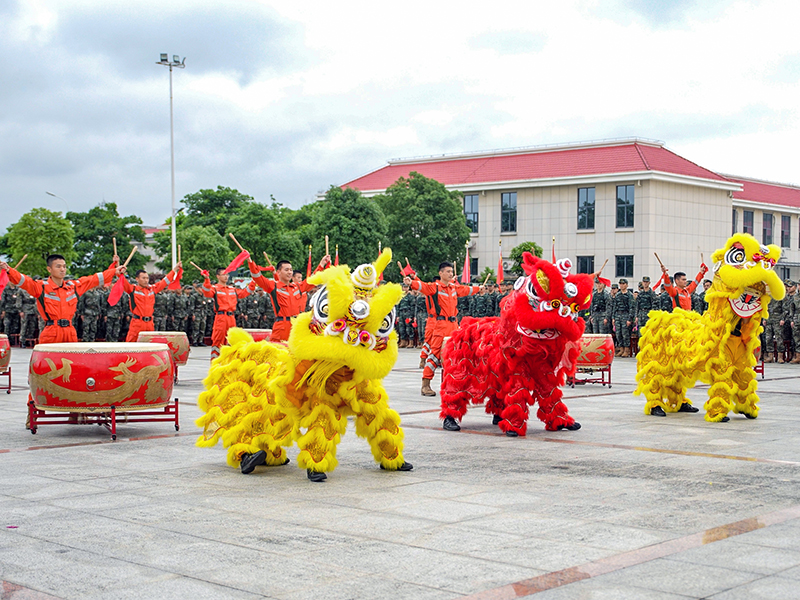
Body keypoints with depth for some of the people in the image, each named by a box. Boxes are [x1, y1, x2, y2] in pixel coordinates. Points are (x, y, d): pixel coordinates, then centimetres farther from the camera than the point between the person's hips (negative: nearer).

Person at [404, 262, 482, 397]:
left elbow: (466, 289, 35)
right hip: (441, 324, -7)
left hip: (454, 324, 7)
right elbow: (423, 286, -21)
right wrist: (411, 283, -41)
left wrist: (478, 288, 52)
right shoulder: (435, 287, -4)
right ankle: (425, 385, -10)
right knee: (436, 353, -11)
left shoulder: (455, 287, 16)